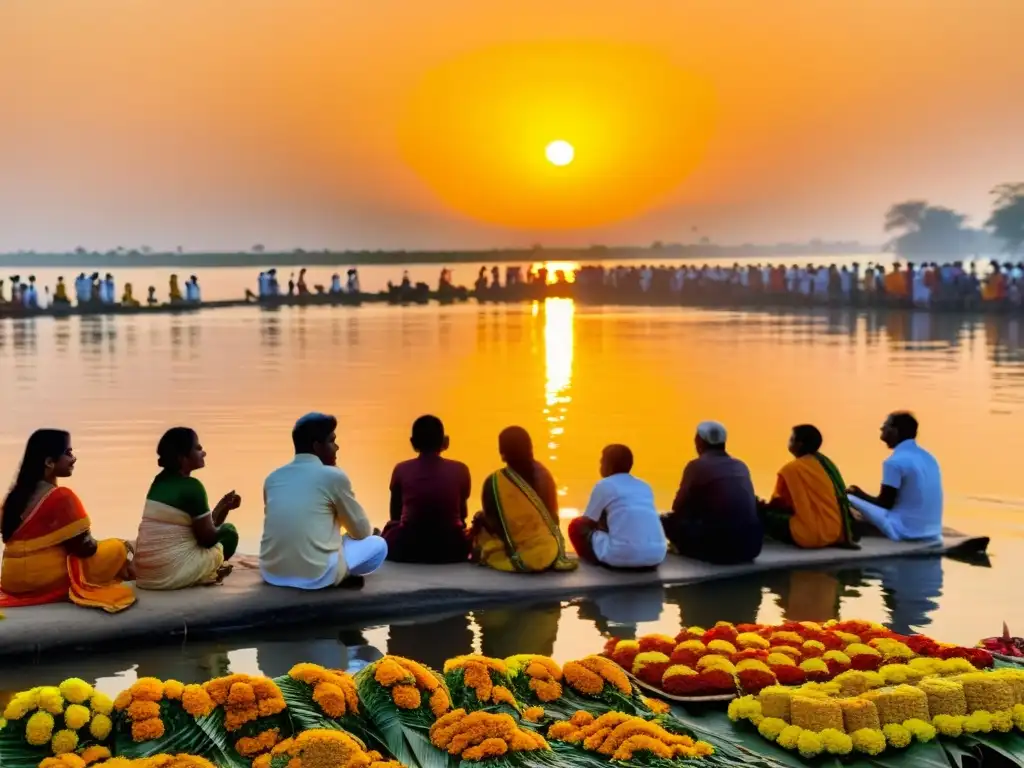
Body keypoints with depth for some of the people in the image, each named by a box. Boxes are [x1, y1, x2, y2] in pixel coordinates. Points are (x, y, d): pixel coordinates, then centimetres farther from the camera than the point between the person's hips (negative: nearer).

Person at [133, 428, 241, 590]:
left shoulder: (160, 481, 11)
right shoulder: (191, 486, -14)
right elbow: (208, 538, -7)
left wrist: (222, 507, 18)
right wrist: (224, 508, 9)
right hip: (173, 573, -8)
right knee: (229, 532, 12)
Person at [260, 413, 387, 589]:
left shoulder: (273, 477, 11)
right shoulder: (334, 476, -4)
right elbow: (362, 531, 7)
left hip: (272, 573, 6)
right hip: (316, 575, -6)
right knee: (378, 544, 16)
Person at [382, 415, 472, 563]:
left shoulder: (401, 470, -2)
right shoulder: (460, 470, -2)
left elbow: (395, 515, 11)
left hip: (406, 550, 0)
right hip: (450, 549, 0)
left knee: (390, 528, 33)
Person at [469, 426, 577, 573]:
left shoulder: (495, 482, -18)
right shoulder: (542, 473, -3)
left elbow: (495, 525, -12)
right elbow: (552, 516, 6)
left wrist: (480, 519, 10)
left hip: (518, 556, -5)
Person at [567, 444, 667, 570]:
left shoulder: (604, 485, 5)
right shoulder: (644, 486, 20)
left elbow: (588, 522, 15)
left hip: (622, 557, -5)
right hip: (656, 557, 5)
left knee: (576, 525, 17)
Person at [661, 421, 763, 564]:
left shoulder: (697, 466, -2)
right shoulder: (741, 466, 14)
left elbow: (678, 509, 6)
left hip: (719, 546, -6)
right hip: (751, 546, 6)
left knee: (668, 521, 9)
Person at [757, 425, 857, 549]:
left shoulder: (792, 469, -9)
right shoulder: (825, 462, 14)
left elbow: (780, 502, -3)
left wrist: (764, 506, 18)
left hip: (814, 534, -8)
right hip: (836, 531, 8)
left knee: (763, 513, -1)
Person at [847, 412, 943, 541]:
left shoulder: (894, 462, -14)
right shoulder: (928, 457, 11)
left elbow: (885, 504, -9)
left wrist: (859, 494, 9)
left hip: (905, 531, -8)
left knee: (850, 500, -4)